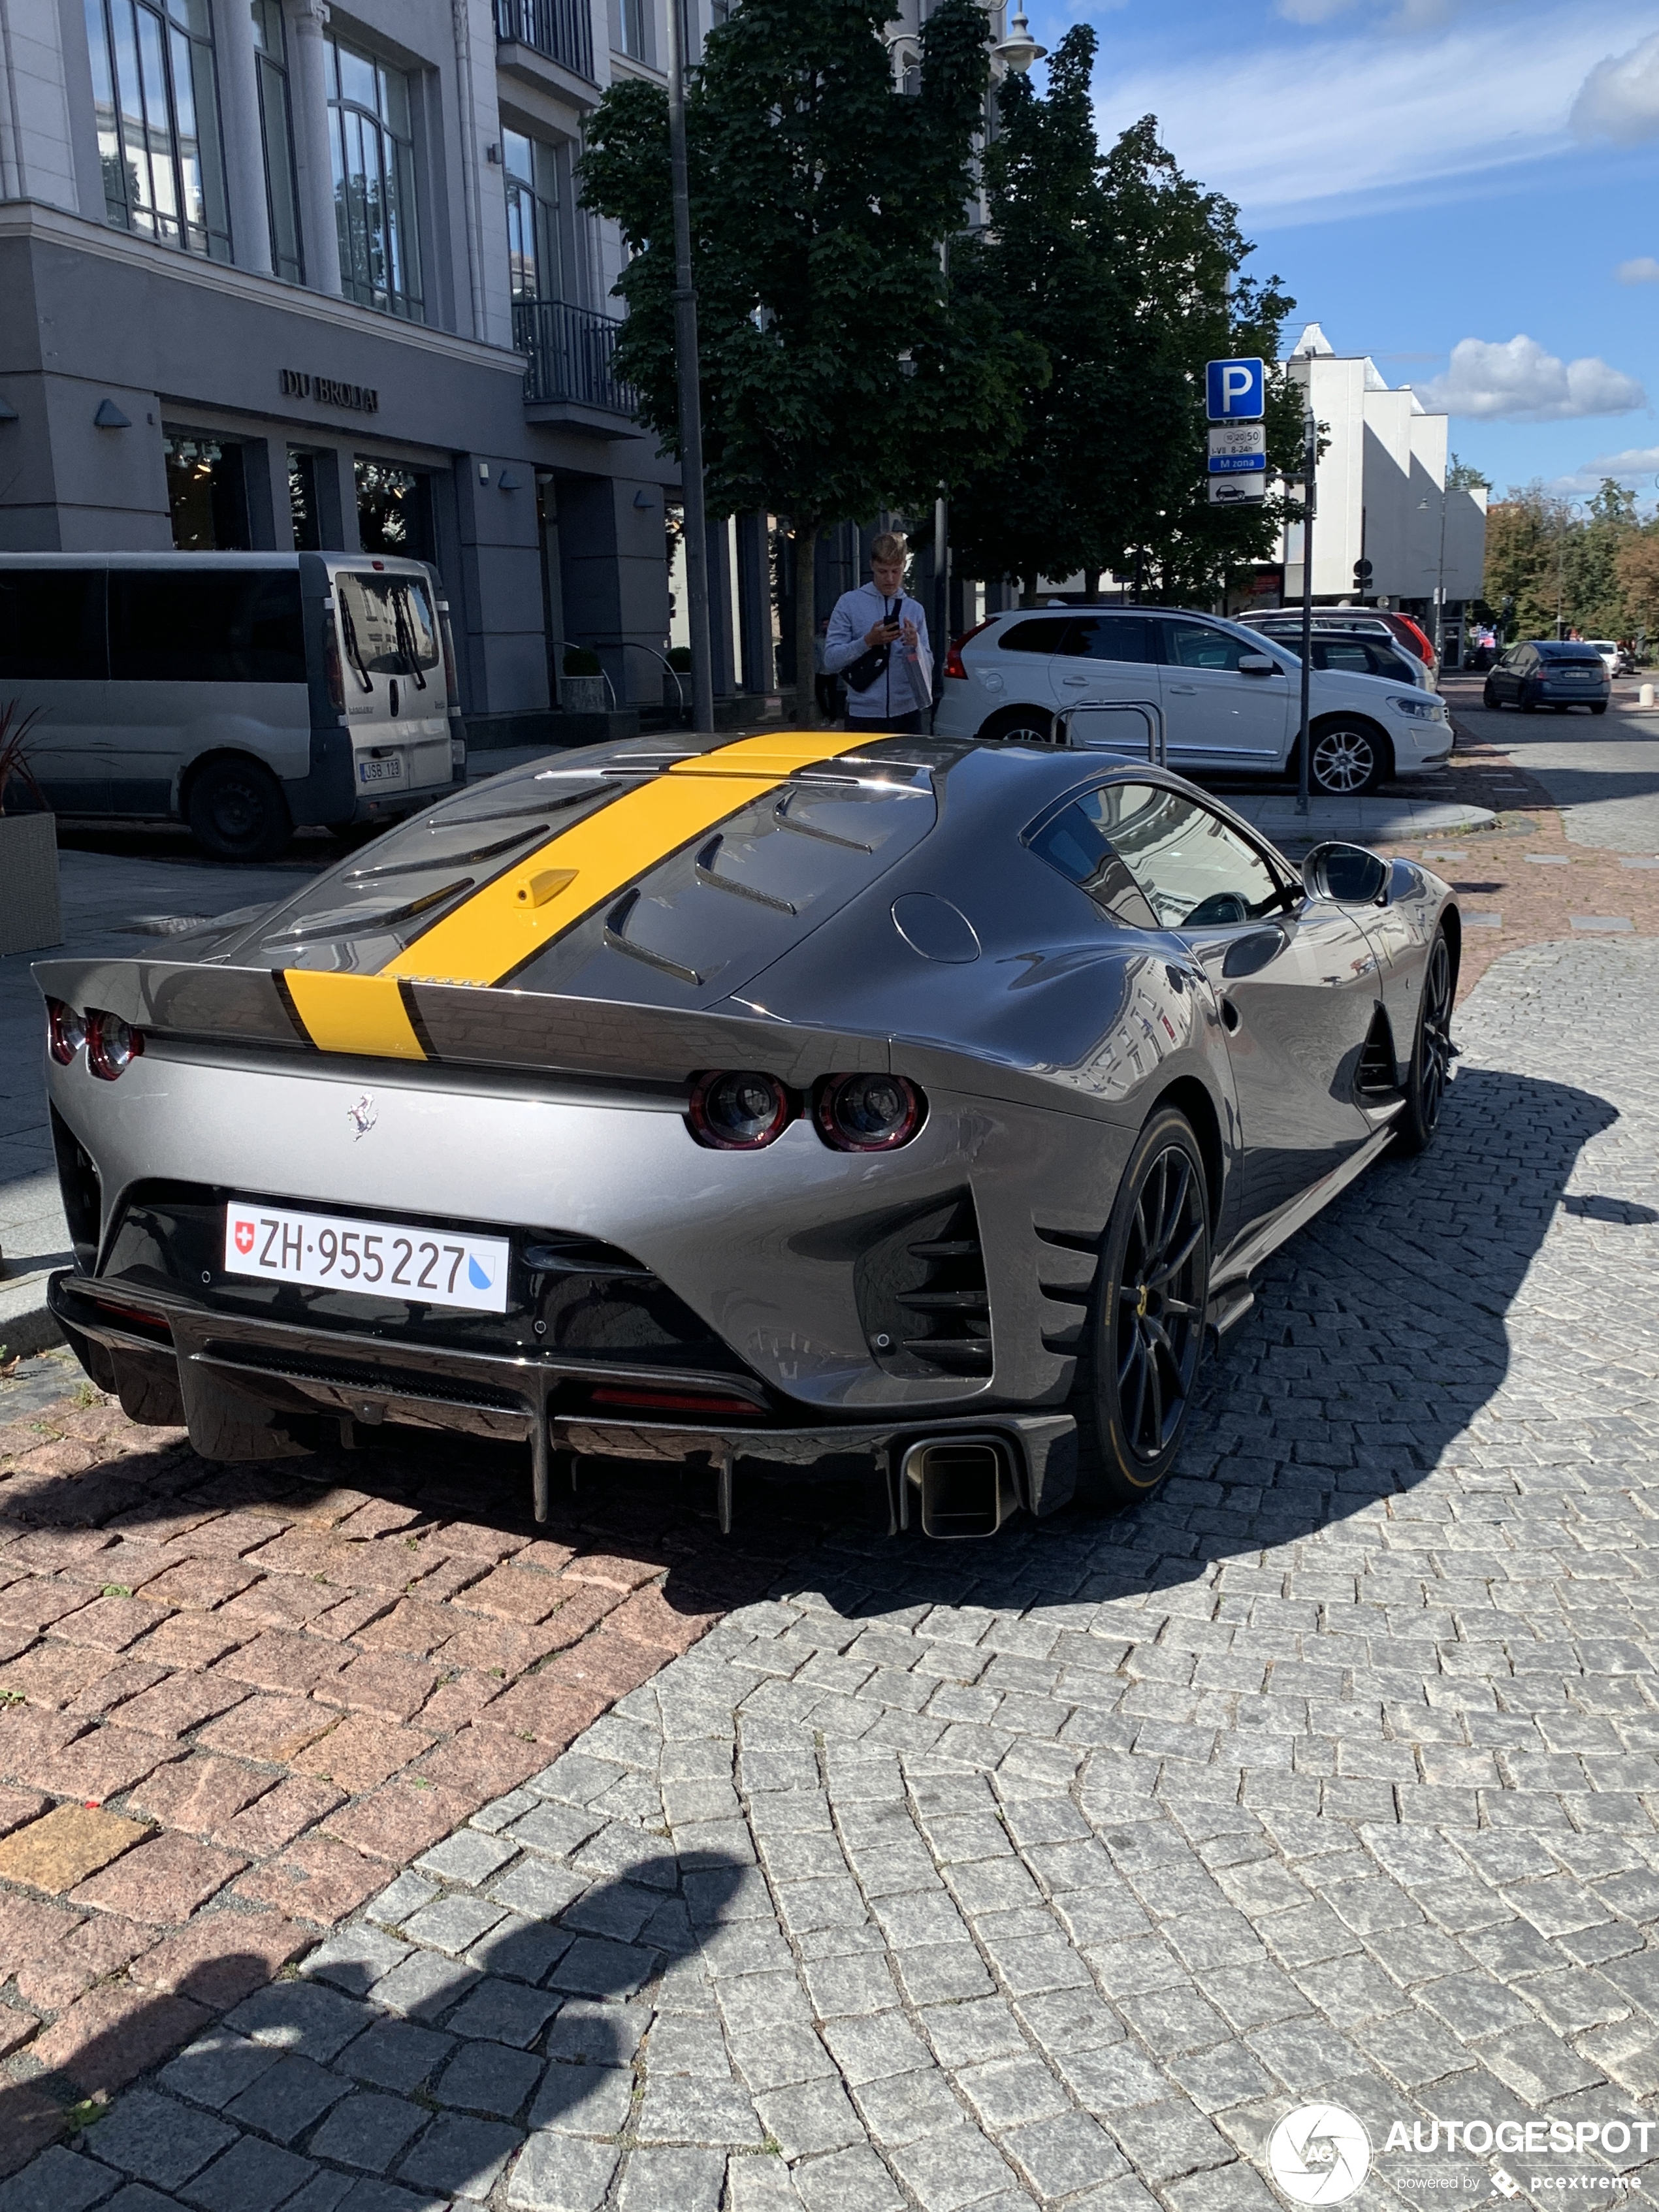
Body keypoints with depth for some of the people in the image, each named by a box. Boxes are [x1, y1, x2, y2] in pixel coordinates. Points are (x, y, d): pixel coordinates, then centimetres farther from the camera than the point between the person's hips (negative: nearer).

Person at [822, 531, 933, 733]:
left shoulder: (914, 609, 12)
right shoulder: (850, 603, 3)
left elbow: (928, 666, 10)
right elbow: (831, 660, -4)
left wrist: (915, 645, -11)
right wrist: (868, 641, -16)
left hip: (907, 715, 3)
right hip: (864, 716, -3)